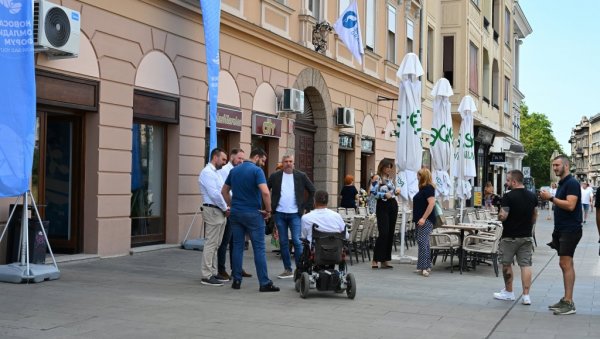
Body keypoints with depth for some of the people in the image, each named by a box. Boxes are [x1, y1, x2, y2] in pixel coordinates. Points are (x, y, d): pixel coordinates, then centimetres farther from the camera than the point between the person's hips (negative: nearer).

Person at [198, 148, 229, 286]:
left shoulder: (216, 173, 18)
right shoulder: (207, 172, -12)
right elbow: (214, 194, -19)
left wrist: (227, 207, 2)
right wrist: (225, 208, -10)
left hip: (220, 212, 10)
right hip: (212, 211, -10)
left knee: (215, 244, 13)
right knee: (211, 244, -8)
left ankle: (212, 273, 19)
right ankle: (207, 276, -5)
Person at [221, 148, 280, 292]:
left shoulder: (234, 170, 10)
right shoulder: (257, 170, -11)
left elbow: (224, 191, 16)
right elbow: (265, 192, -22)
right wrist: (268, 210, -10)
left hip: (236, 213, 6)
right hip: (252, 214, -6)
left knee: (237, 247, 10)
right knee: (259, 248, -2)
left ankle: (236, 280, 11)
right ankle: (264, 283, -2)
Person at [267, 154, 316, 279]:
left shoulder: (301, 176, 2)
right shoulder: (275, 176, 4)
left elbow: (312, 191, 7)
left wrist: (307, 207, 1)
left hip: (295, 214, -2)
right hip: (279, 214, 2)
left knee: (297, 241, -9)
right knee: (283, 242, 6)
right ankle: (287, 270, 14)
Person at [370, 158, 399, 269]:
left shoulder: (390, 178, 15)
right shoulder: (377, 178, -6)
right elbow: (373, 192, -16)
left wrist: (396, 191, 4)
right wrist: (385, 195, -23)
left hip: (393, 205, 7)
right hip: (383, 206, -7)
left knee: (390, 234, 5)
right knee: (383, 233, -13)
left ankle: (385, 260, 10)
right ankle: (375, 260, -7)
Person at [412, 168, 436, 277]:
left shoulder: (428, 188, -12)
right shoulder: (423, 188, 17)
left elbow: (432, 203, -21)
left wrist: (423, 218, -24)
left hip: (426, 220, -10)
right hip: (421, 220, 10)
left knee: (422, 242, -14)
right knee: (424, 243, 11)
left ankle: (423, 267, -16)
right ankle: (427, 266, 15)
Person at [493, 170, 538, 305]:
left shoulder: (508, 197, -16)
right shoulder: (532, 196, 6)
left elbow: (502, 216, -21)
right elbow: (535, 216, 14)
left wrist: (499, 214, 0)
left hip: (510, 237, -5)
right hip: (527, 236, 5)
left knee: (506, 264, 10)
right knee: (526, 264, 4)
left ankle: (508, 292, 21)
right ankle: (526, 296, 0)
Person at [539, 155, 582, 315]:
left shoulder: (572, 183, -12)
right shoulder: (562, 184, 17)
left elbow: (570, 205, -23)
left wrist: (551, 198, -20)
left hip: (570, 230, -9)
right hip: (561, 230, 9)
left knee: (566, 263, -12)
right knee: (565, 264, 10)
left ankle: (569, 303, -13)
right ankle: (566, 300, 14)